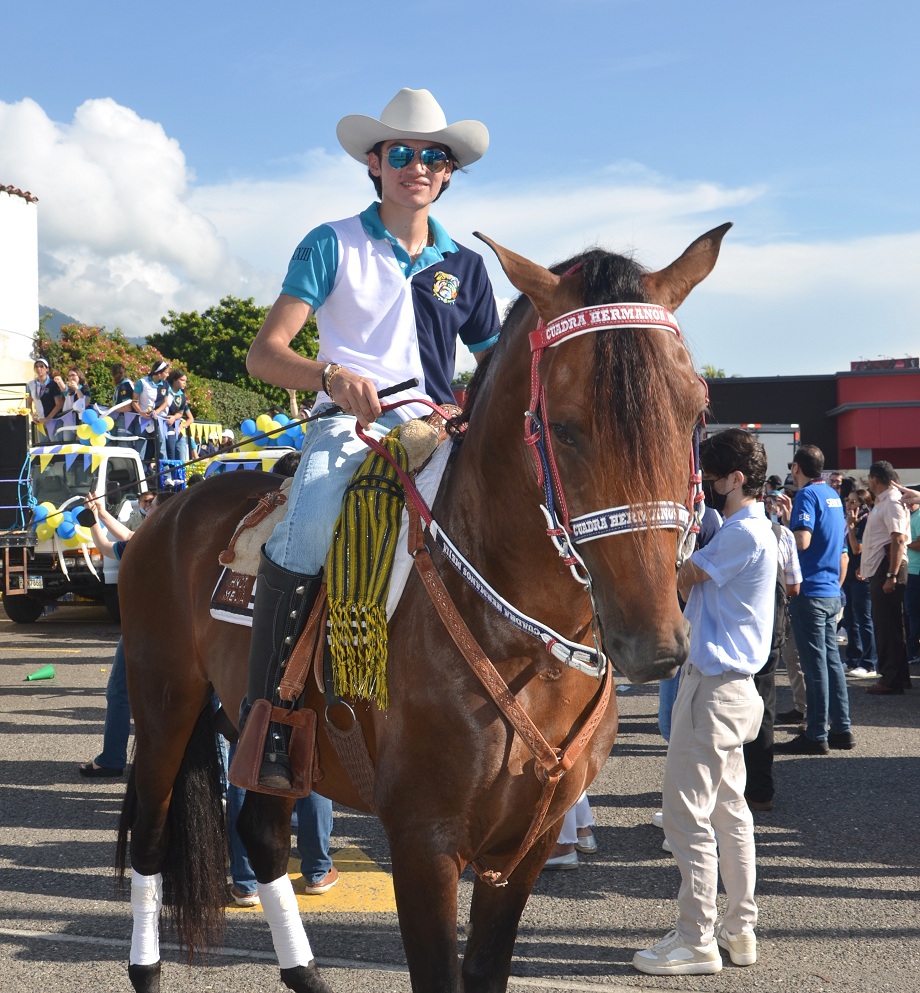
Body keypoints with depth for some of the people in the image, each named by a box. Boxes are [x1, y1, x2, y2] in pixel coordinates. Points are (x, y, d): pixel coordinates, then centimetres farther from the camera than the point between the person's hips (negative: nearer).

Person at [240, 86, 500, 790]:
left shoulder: (464, 265, 18)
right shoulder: (334, 245, 7)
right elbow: (265, 354, -2)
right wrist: (332, 374, -23)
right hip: (348, 424, -4)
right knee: (307, 534, -33)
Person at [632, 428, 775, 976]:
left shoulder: (744, 533, -18)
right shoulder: (753, 528, 15)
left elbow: (681, 581, -12)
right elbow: (696, 583, 14)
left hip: (714, 685, -11)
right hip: (730, 682, 11)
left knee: (688, 812, -6)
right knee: (729, 807, 15)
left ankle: (697, 941, 0)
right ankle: (739, 928, 22)